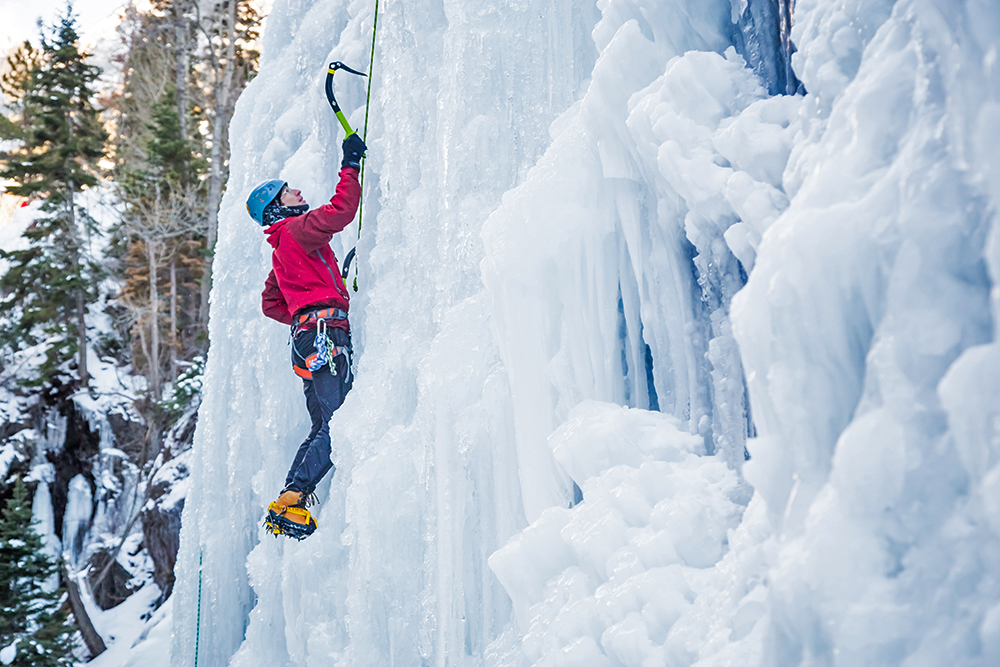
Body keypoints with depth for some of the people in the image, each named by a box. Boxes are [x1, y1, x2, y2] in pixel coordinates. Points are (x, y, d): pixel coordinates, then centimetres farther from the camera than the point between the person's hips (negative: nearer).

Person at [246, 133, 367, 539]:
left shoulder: (282, 248, 28)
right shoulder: (296, 229, 0)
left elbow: (271, 304, 33)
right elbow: (340, 211, -15)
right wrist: (350, 165, -6)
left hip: (310, 338, 10)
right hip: (325, 334, -10)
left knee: (324, 428, 10)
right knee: (338, 426, -16)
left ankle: (289, 503, 8)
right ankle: (290, 503, -18)